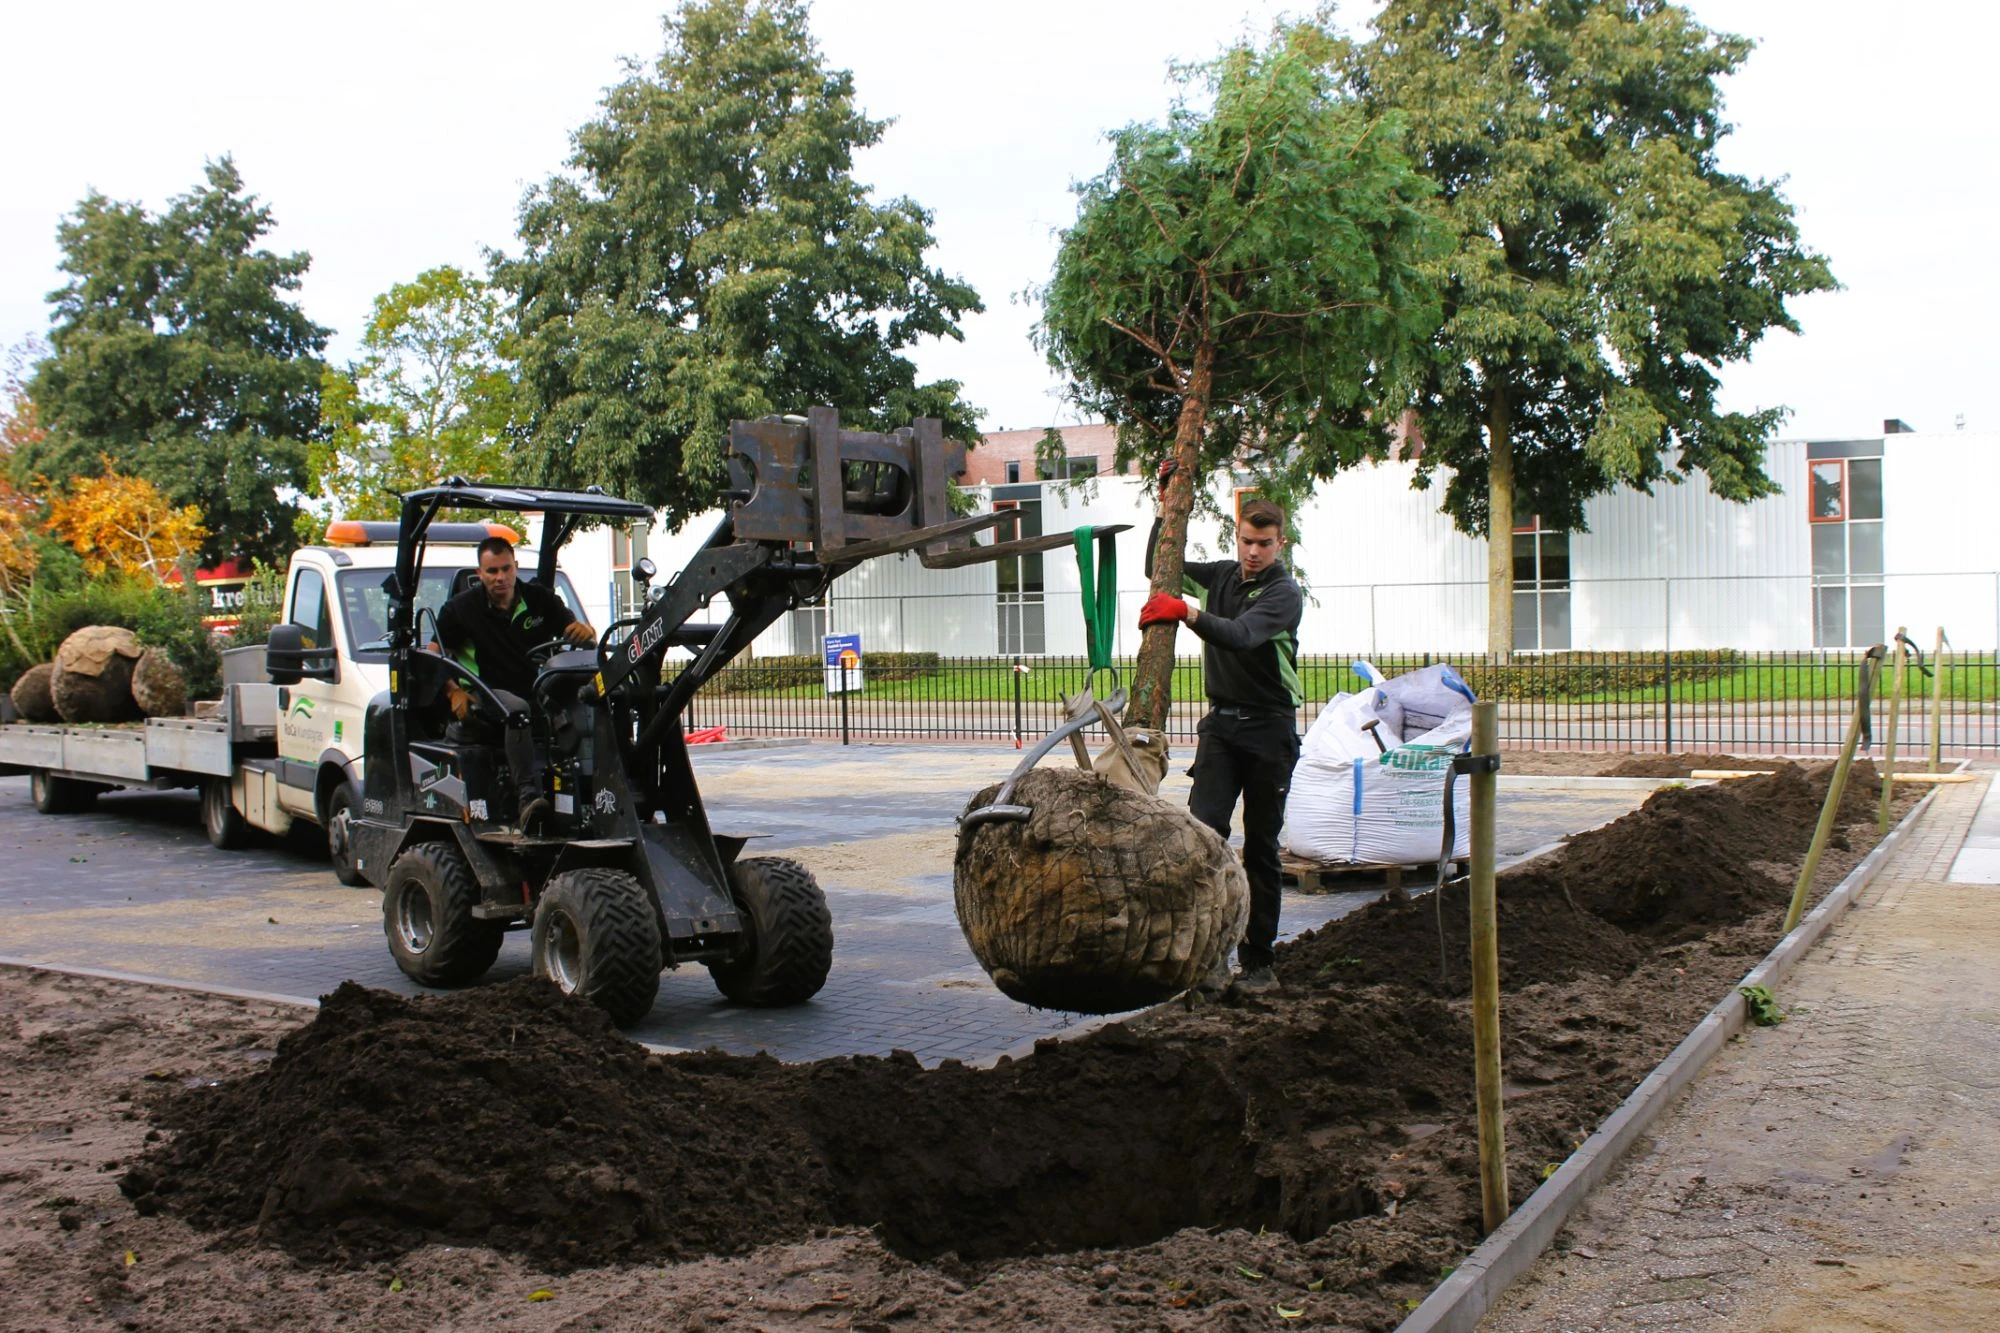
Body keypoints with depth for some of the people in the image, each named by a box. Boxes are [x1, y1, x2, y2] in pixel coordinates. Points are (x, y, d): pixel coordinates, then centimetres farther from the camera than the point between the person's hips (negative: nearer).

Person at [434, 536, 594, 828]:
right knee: (518, 711, -40)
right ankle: (528, 797, -49)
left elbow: (577, 634, 8)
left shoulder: (540, 599, 11)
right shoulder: (461, 608, 6)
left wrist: (585, 631, -18)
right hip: (491, 693, -3)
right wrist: (453, 691, -10)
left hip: (540, 692, 3)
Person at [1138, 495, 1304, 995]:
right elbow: (1159, 570, 18)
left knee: (1261, 847, 2)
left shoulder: (1284, 592, -10)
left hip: (1269, 729, -4)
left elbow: (1241, 635, -27)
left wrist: (1186, 612, -42)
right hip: (1221, 723, 4)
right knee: (1203, 828, -15)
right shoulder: (1222, 575, 10)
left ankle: (1257, 959, 11)